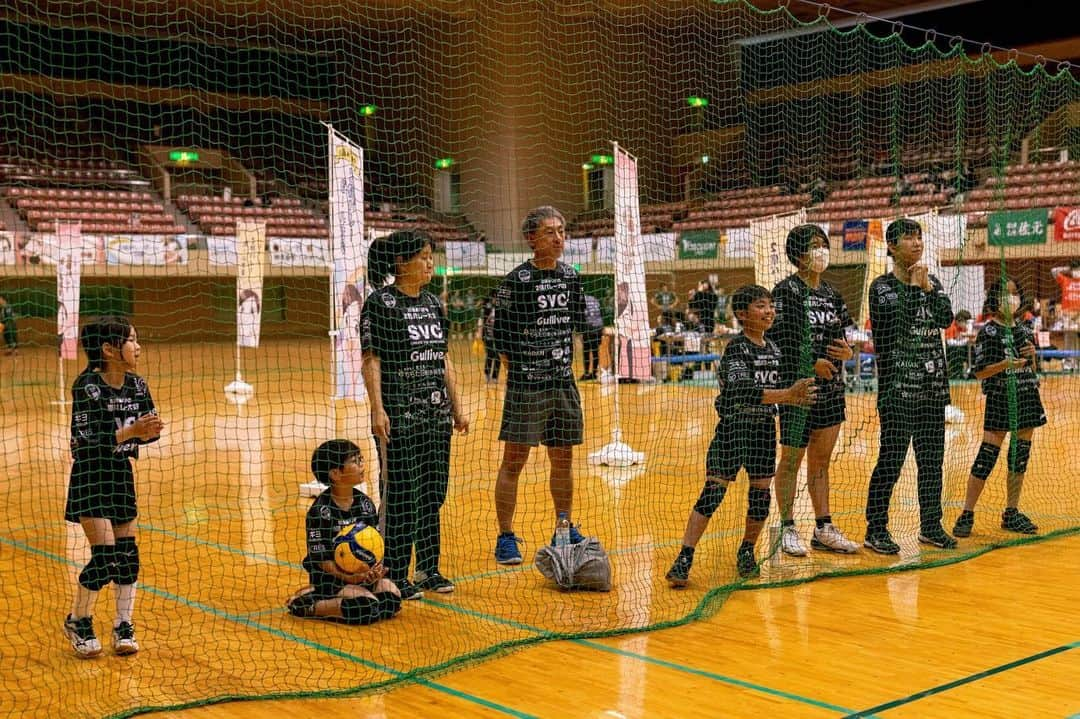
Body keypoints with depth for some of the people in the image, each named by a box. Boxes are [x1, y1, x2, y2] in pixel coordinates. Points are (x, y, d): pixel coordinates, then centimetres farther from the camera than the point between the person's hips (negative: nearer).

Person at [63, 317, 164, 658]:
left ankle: (123, 627, 20)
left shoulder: (137, 386, -1)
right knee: (105, 556, -9)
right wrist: (130, 431, -31)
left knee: (128, 553, 6)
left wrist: (150, 431, -18)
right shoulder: (87, 386, -18)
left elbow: (147, 429, 5)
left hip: (122, 474, 6)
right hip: (91, 476, -6)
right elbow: (87, 440, -22)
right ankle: (77, 622, 13)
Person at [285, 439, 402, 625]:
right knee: (369, 607, -27)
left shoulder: (365, 503, 2)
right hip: (331, 576, -8)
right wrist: (350, 578, -27)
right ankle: (306, 606, -9)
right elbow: (322, 559, -16)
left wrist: (377, 567, -18)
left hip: (365, 572, 8)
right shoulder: (320, 511, -16)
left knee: (393, 598, -14)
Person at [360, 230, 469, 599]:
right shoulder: (381, 303, -8)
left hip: (436, 414, 7)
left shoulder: (432, 302, 13)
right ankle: (395, 575, 6)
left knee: (433, 492, 11)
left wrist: (456, 405, 15)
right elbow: (371, 360, -11)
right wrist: (377, 409, -19)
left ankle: (428, 568, 22)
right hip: (399, 414, -7)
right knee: (400, 494, -3)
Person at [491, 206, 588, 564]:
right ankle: (506, 537, 6)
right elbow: (500, 333, -8)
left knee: (563, 460, 14)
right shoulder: (517, 280, -9)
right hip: (526, 386, -6)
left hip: (564, 383, 6)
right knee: (514, 460, -1)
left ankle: (566, 531, 27)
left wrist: (563, 359, 13)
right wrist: (519, 367, -5)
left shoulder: (571, 276, 8)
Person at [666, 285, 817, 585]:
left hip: (764, 430, 6)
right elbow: (743, 390, -28)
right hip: (733, 428, -6)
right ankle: (684, 559, -4)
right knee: (713, 492, -8)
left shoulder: (773, 349, 8)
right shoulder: (736, 348, -14)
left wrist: (795, 398, -3)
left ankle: (747, 553, 28)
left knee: (760, 493, 9)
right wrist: (787, 394, -35)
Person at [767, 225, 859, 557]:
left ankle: (824, 529, 19)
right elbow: (775, 338, -16)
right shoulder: (786, 290, -9)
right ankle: (787, 529, 12)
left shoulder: (831, 293, 13)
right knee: (792, 458, 2)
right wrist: (812, 363, -19)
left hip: (830, 390, 7)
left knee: (820, 461, 12)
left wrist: (848, 352, -3)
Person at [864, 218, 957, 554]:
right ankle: (875, 530, 2)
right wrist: (913, 286, -11)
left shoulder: (932, 283, 13)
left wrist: (927, 287, -9)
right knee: (892, 459, -6)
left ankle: (931, 526, 22)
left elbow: (946, 318, -2)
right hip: (898, 387, -6)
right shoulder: (882, 286, -4)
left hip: (933, 386, 6)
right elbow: (901, 319, -19)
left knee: (932, 459, 10)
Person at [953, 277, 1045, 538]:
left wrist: (1032, 355, -2)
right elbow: (979, 372, -10)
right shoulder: (988, 332, -7)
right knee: (986, 457, -7)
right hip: (999, 400, -6)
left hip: (1026, 398, 6)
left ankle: (1011, 514, 19)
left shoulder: (1024, 328, 11)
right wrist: (1005, 364, -23)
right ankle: (967, 515, -2)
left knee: (1020, 458, 9)